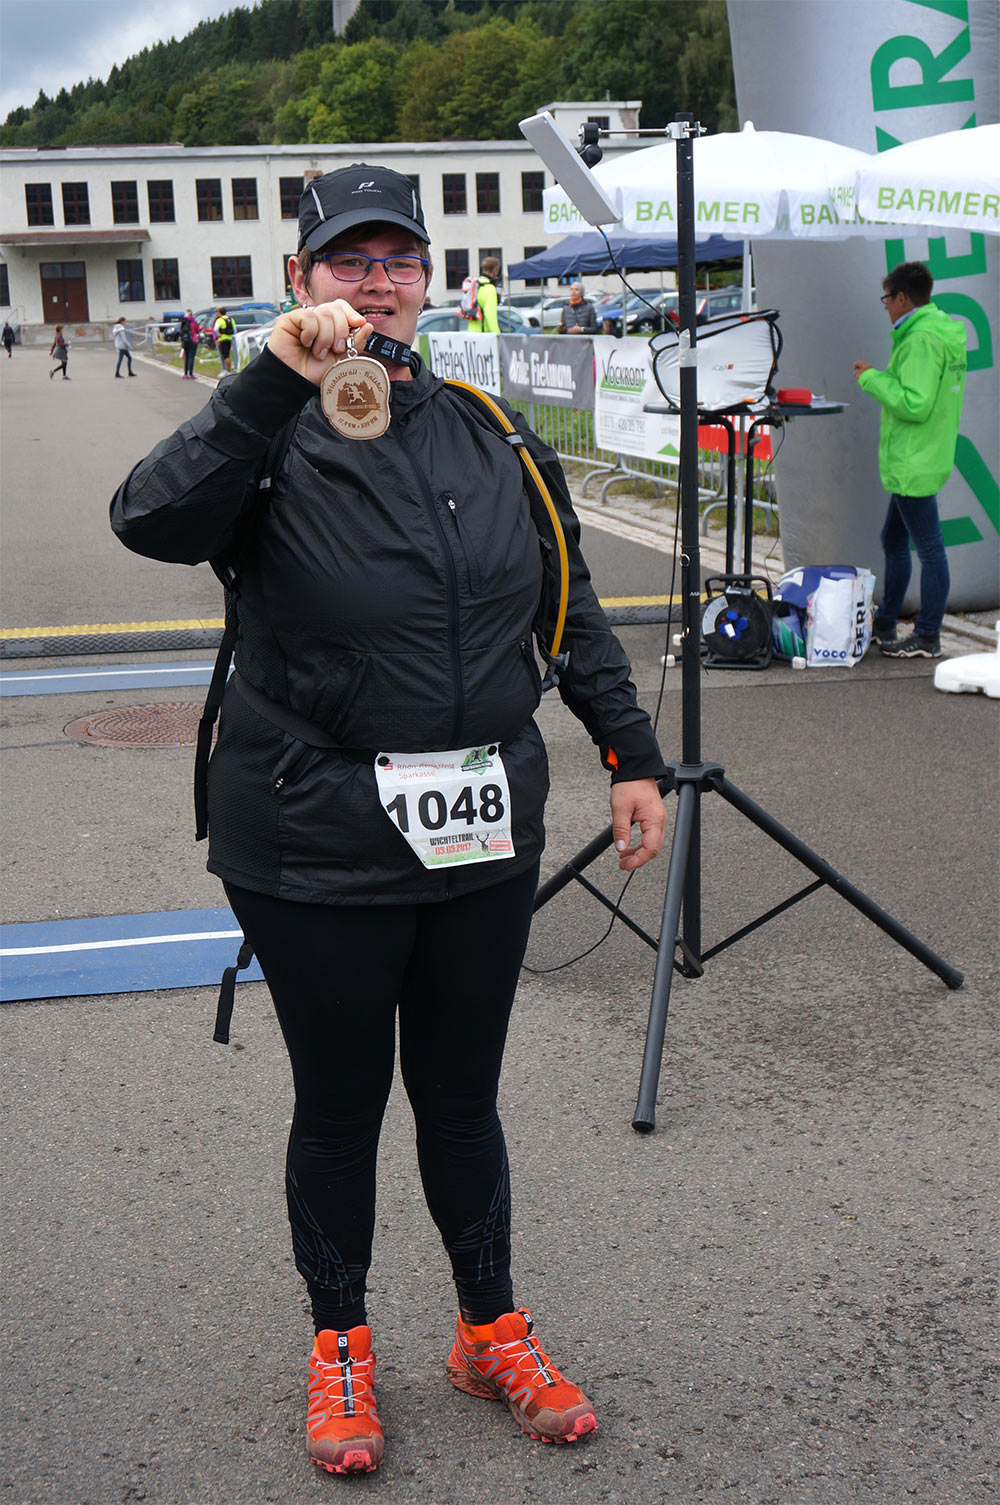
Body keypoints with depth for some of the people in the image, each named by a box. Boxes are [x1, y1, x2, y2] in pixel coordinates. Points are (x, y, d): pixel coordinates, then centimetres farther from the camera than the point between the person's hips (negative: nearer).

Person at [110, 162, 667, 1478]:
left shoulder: (491, 439, 6)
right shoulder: (271, 443, -7)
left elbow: (572, 613, 14)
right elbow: (152, 521, -28)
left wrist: (631, 755, 11)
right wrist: (276, 382, -36)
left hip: (484, 839, 3)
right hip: (319, 852, -3)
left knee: (462, 1096, 18)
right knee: (340, 1104, 13)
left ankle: (492, 1331, 38)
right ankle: (340, 1344, 36)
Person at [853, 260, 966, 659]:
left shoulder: (921, 340, -19)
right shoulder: (945, 333, 13)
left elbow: (915, 404, -25)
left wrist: (873, 379, -15)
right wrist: (879, 376, 13)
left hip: (914, 464, -11)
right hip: (914, 462, 11)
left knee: (928, 548, -4)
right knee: (893, 540, 20)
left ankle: (927, 638, 2)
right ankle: (884, 624, 32)